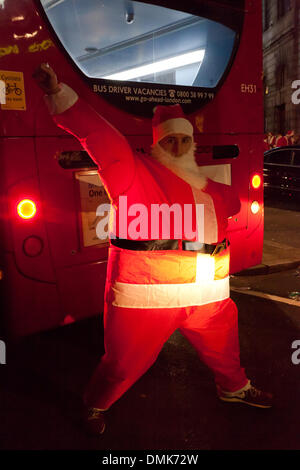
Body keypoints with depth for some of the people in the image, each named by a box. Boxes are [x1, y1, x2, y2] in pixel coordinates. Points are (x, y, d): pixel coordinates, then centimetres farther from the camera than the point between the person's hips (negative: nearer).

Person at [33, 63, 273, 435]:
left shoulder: (207, 188, 13)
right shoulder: (133, 172, -6)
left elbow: (231, 204, 35)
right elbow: (98, 134, -19)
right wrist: (58, 93, -27)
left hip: (206, 296, 6)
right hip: (144, 298, -6)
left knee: (223, 348, 27)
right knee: (124, 364, 10)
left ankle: (234, 388, 59)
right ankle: (96, 405, 42)